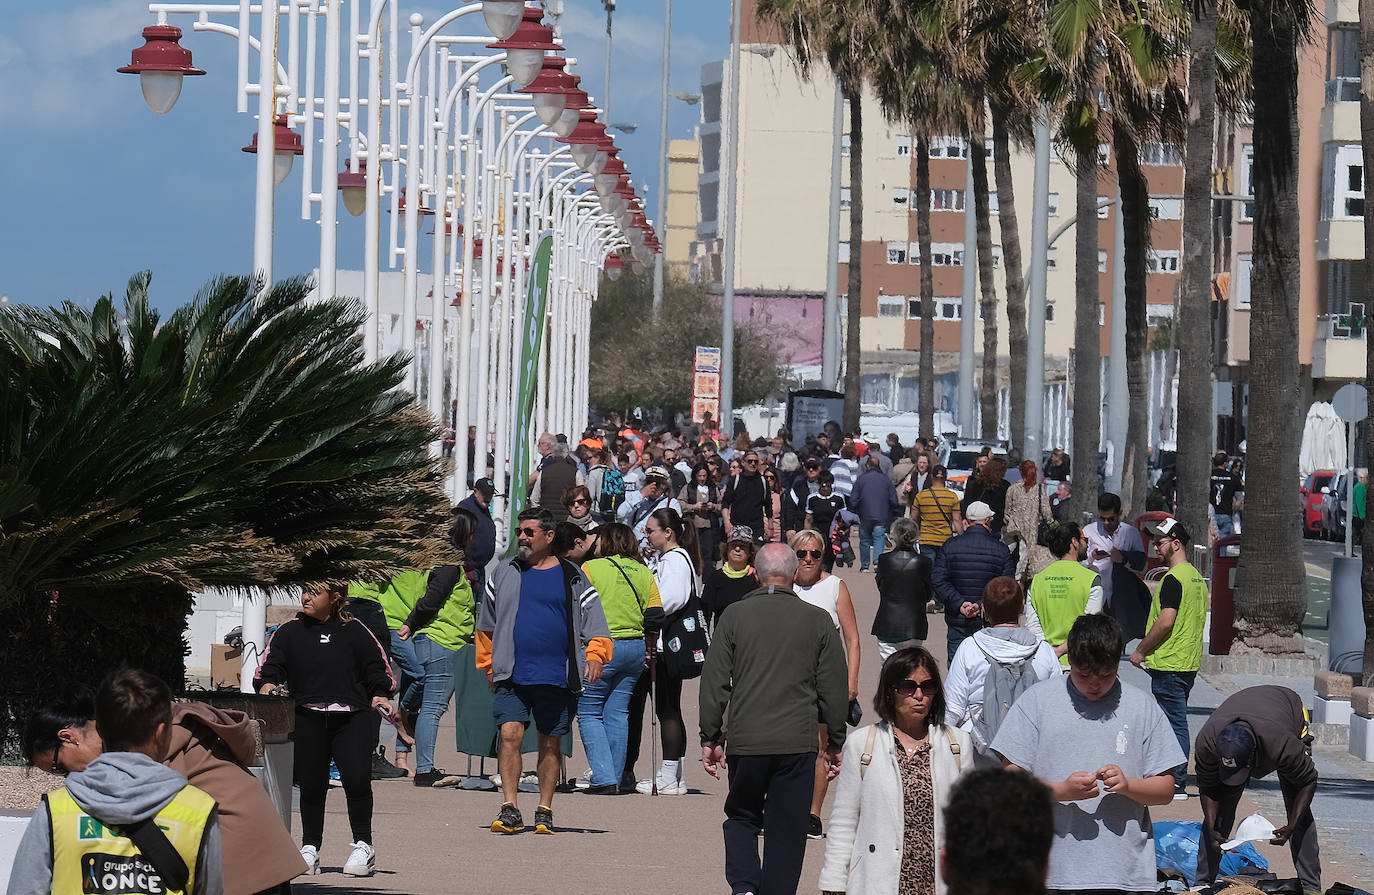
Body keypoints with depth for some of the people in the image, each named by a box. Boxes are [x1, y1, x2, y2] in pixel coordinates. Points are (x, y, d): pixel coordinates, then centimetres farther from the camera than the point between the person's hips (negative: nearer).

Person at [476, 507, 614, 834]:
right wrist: (488, 665, 15)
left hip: (556, 678, -1)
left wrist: (596, 656, -10)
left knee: (550, 744, 7)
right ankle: (509, 810, -12)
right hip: (511, 676, 1)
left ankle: (545, 811, 16)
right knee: (510, 734, -13)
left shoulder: (573, 578, 6)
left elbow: (595, 623, 6)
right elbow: (486, 625, 19)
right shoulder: (504, 574, 11)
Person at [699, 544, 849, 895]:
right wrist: (835, 743, 16)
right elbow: (834, 690, 5)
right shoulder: (818, 621, 0)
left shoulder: (734, 616, 0)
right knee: (787, 830, 6)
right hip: (798, 742, 0)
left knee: (741, 817, 15)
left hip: (745, 739, 0)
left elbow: (714, 682, 2)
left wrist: (710, 738, 11)